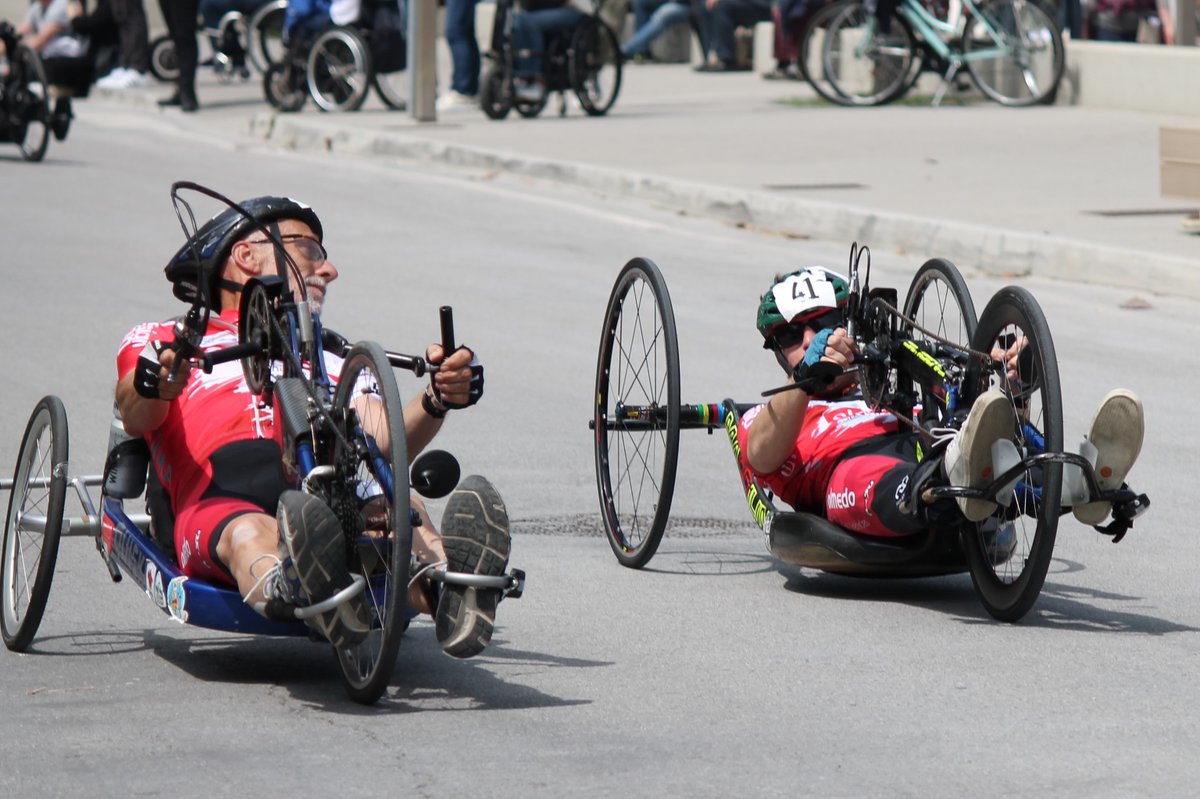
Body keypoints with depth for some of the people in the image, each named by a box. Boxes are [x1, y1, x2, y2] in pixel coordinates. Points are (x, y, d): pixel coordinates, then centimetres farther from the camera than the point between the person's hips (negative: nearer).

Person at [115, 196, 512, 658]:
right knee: (251, 533, -39)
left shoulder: (329, 359, 39)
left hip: (330, 498, 3)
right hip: (220, 500, -3)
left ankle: (447, 591, -65)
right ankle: (305, 595, -73)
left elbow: (385, 442, 17)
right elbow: (136, 420, 7)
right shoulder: (162, 340, 31)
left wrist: (437, 400, -6)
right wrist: (151, 387, -18)